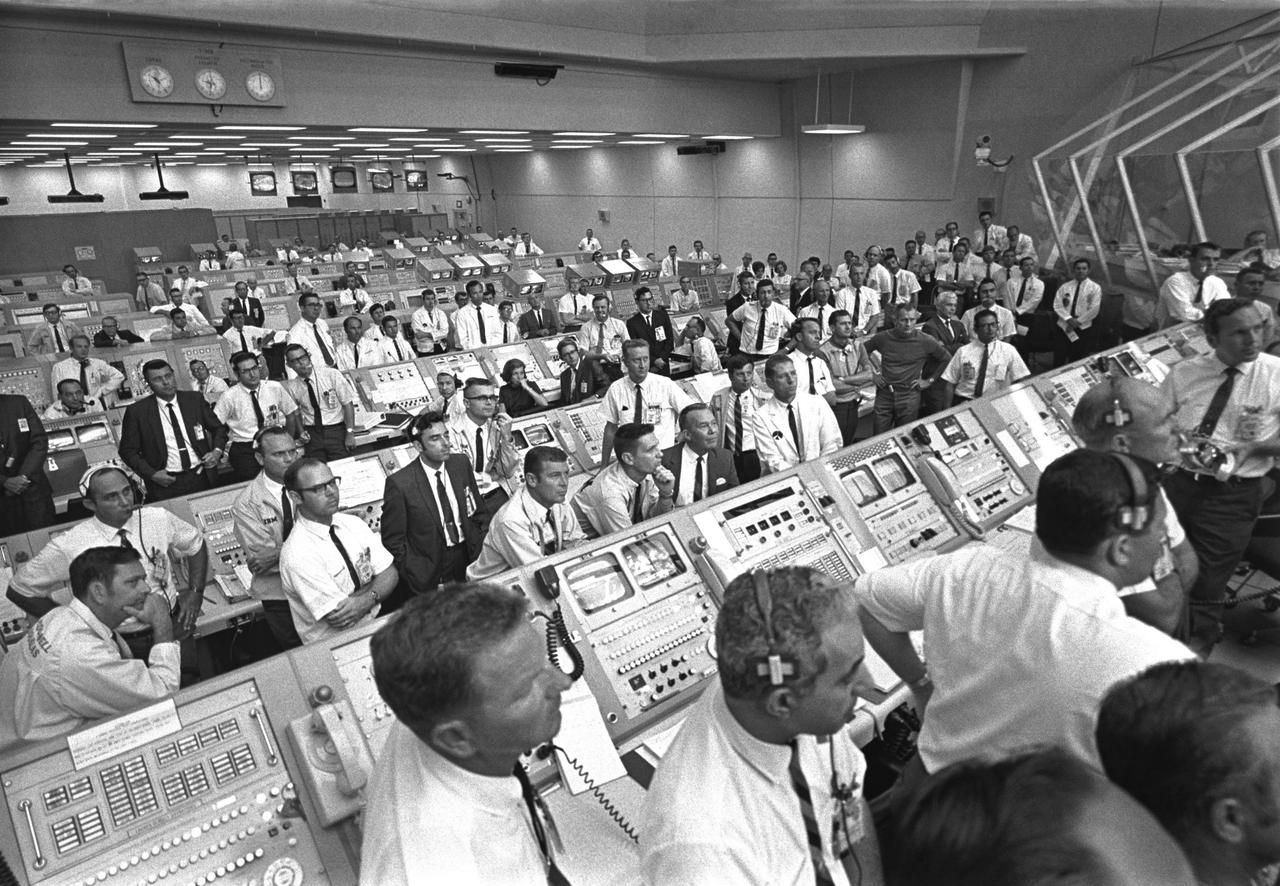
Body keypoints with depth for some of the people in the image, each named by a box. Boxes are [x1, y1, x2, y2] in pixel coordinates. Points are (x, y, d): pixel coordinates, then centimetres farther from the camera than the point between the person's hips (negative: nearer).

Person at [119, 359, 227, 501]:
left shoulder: (195, 399, 4)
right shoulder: (137, 411, -2)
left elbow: (218, 428, 13)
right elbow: (127, 450, 3)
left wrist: (217, 451, -5)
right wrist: (152, 474, -9)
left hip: (203, 477, 2)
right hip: (167, 483, -2)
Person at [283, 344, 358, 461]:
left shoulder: (332, 375, -6)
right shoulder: (291, 387, 2)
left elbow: (348, 403, -6)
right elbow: (295, 413, 16)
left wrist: (350, 433, -12)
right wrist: (301, 432, -3)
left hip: (336, 430, -2)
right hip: (312, 434, 2)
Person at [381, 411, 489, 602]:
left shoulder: (461, 464, 3)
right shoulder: (399, 484, -12)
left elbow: (481, 514, 12)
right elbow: (393, 541, -7)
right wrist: (422, 580, -12)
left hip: (468, 558, 4)